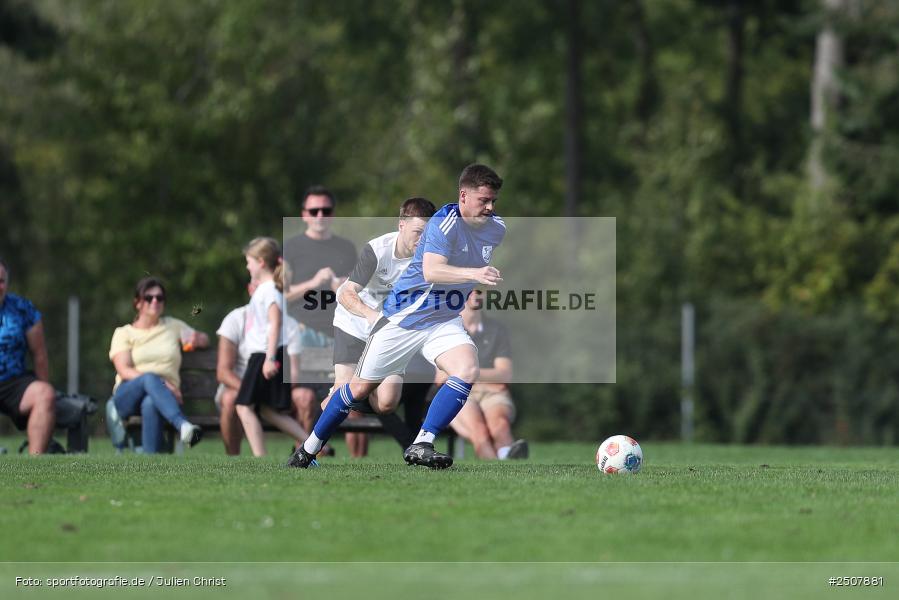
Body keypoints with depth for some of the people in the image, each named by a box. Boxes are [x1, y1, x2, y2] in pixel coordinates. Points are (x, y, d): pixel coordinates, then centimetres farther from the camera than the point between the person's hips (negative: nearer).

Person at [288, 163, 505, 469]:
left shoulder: (497, 228, -2)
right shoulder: (444, 223, -23)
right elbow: (431, 271, -40)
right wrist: (473, 273, -51)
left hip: (445, 322, 5)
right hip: (404, 316, -5)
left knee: (467, 370, -25)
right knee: (361, 387, 5)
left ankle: (420, 447, -24)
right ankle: (309, 448, 25)